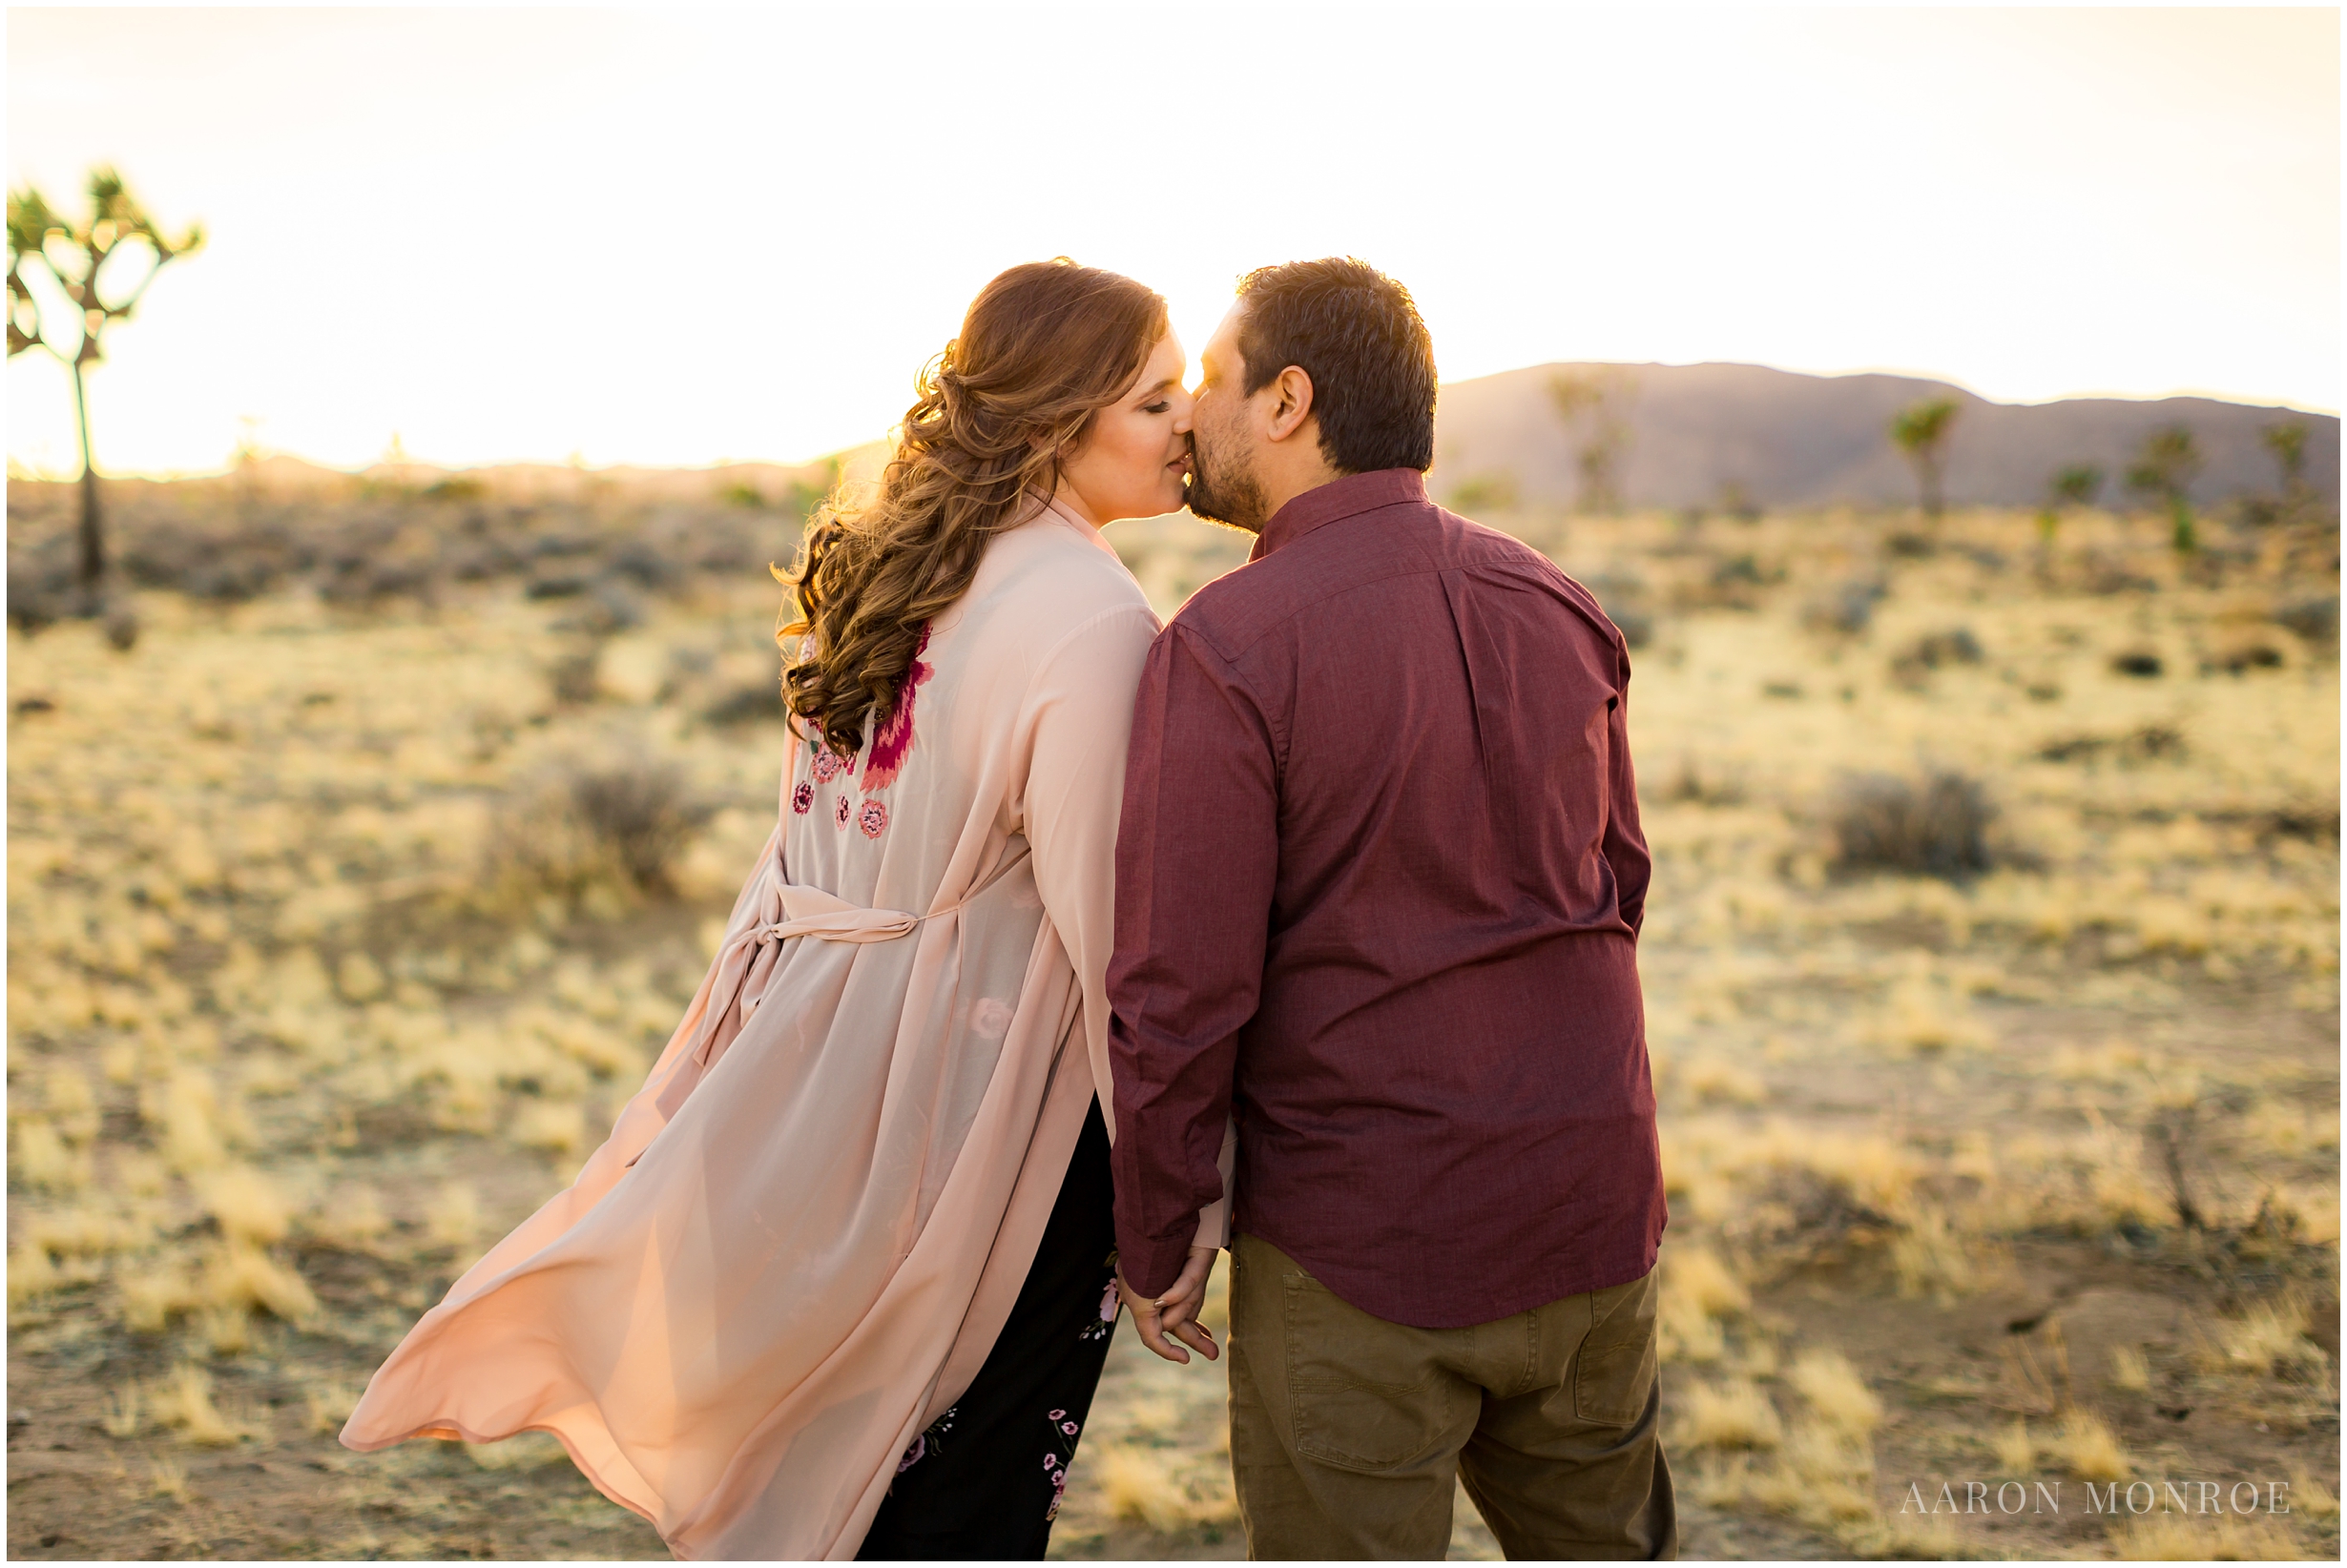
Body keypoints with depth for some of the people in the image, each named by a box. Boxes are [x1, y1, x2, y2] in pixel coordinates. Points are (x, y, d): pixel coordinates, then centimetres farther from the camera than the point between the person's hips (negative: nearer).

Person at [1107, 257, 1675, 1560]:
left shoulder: (1226, 651, -17)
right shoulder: (1558, 608, 3)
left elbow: (1181, 994, -16)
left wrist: (1152, 1243, -3)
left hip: (1362, 1243, -6)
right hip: (1591, 1208, 6)